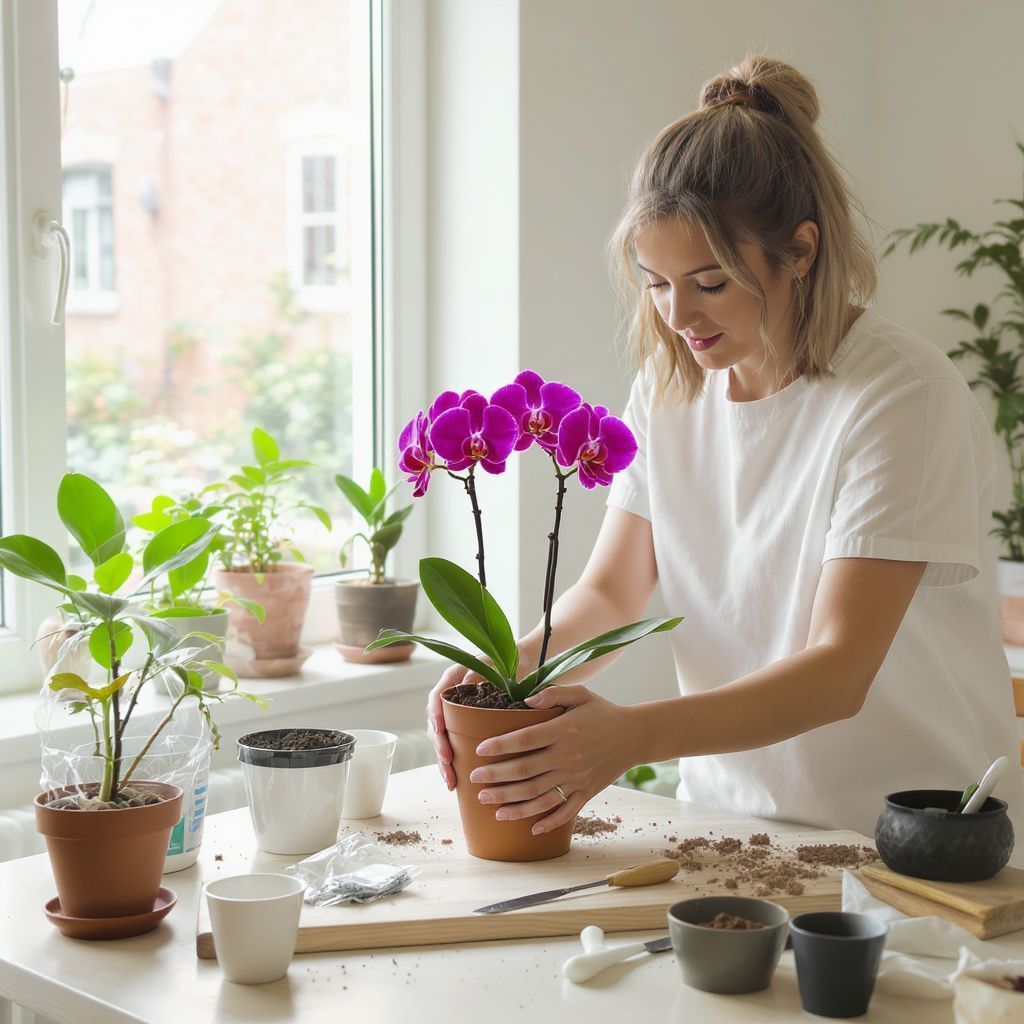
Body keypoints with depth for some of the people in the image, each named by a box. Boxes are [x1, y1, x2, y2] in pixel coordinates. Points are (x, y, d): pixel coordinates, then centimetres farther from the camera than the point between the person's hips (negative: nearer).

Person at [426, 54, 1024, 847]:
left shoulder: (905, 397, -17)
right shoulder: (669, 383, 3)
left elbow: (839, 671, -22)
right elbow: (612, 589, 6)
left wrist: (634, 734, -36)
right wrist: (509, 666, -15)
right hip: (728, 813, 5)